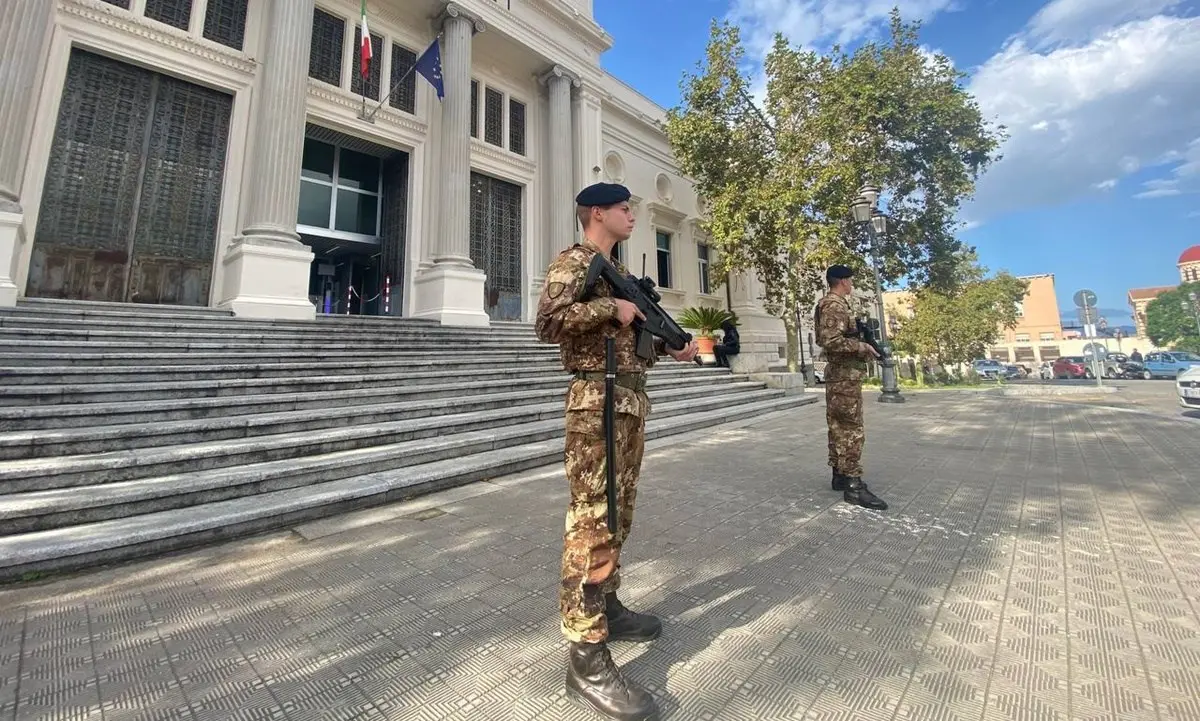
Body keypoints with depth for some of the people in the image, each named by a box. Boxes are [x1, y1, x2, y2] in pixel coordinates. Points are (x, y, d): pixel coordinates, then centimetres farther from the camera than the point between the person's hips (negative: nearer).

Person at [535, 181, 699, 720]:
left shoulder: (619, 272, 23)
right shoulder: (573, 261, -3)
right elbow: (548, 321, -19)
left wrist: (669, 348, 14)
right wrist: (613, 306, -15)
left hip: (633, 399, 10)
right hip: (598, 401, -9)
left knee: (619, 514, 16)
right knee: (593, 519, -8)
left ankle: (608, 607, 32)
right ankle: (586, 657, 2)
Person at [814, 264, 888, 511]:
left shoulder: (835, 304, 18)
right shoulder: (835, 305, -14)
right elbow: (831, 341, -25)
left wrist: (860, 346, 15)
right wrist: (862, 347, -15)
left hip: (839, 373, 11)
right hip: (845, 374, -11)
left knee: (839, 427, 12)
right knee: (851, 429, -9)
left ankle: (840, 475, 20)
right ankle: (852, 484, -5)